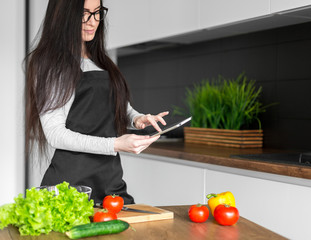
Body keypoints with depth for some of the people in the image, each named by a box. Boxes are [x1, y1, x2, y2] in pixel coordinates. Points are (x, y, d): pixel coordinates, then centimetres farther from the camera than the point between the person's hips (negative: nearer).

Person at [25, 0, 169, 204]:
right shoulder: (50, 64, -7)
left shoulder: (100, 60, 16)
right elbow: (55, 134, -14)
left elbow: (121, 105, 27)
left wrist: (137, 118, 3)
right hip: (71, 182, -7)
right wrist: (115, 144, -24)